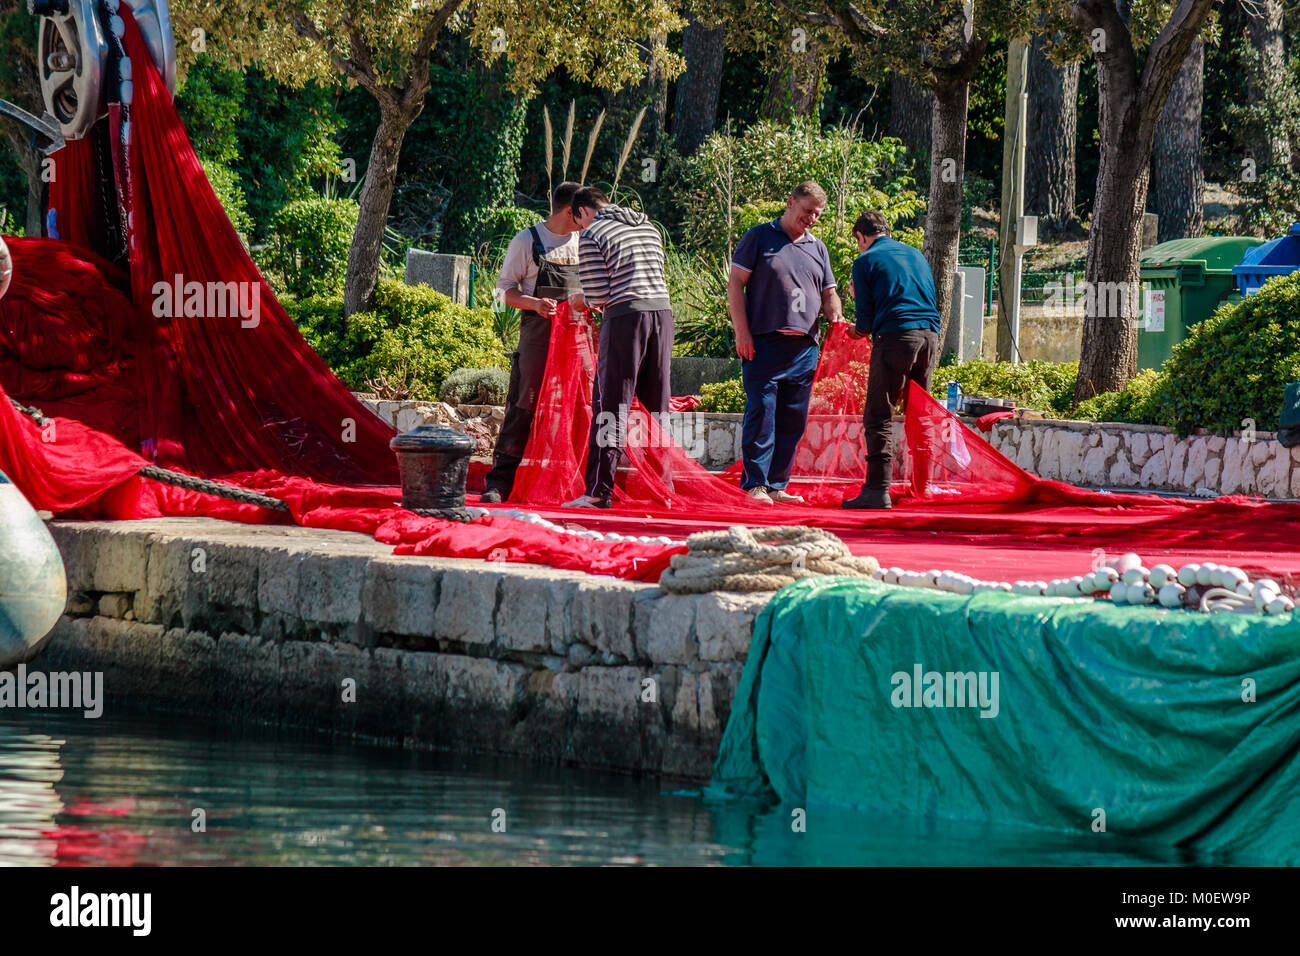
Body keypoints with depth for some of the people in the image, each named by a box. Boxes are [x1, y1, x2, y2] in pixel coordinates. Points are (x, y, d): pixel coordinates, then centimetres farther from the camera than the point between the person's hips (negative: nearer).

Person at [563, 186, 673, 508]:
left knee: (611, 406, -3)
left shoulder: (592, 235, -1)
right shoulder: (649, 227, 18)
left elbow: (597, 296, -7)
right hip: (662, 312, 6)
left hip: (625, 316, -6)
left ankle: (599, 491, -5)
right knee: (656, 406, 12)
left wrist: (580, 301, 17)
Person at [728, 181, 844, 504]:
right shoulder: (759, 237, 5)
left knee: (793, 420, 4)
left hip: (804, 347, 5)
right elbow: (735, 284, 1)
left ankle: (777, 486, 9)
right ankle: (755, 485, -6)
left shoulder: (817, 248, 20)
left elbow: (828, 293, 24)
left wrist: (835, 313, -1)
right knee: (761, 416, -8)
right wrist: (742, 332, -9)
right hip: (763, 343, -5)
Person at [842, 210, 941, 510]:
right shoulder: (916, 254, 21)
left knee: (878, 417, -5)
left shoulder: (866, 261, 4)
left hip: (894, 338, -6)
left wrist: (860, 330, 23)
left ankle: (878, 488, -14)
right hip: (930, 336, 6)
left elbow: (866, 315, -1)